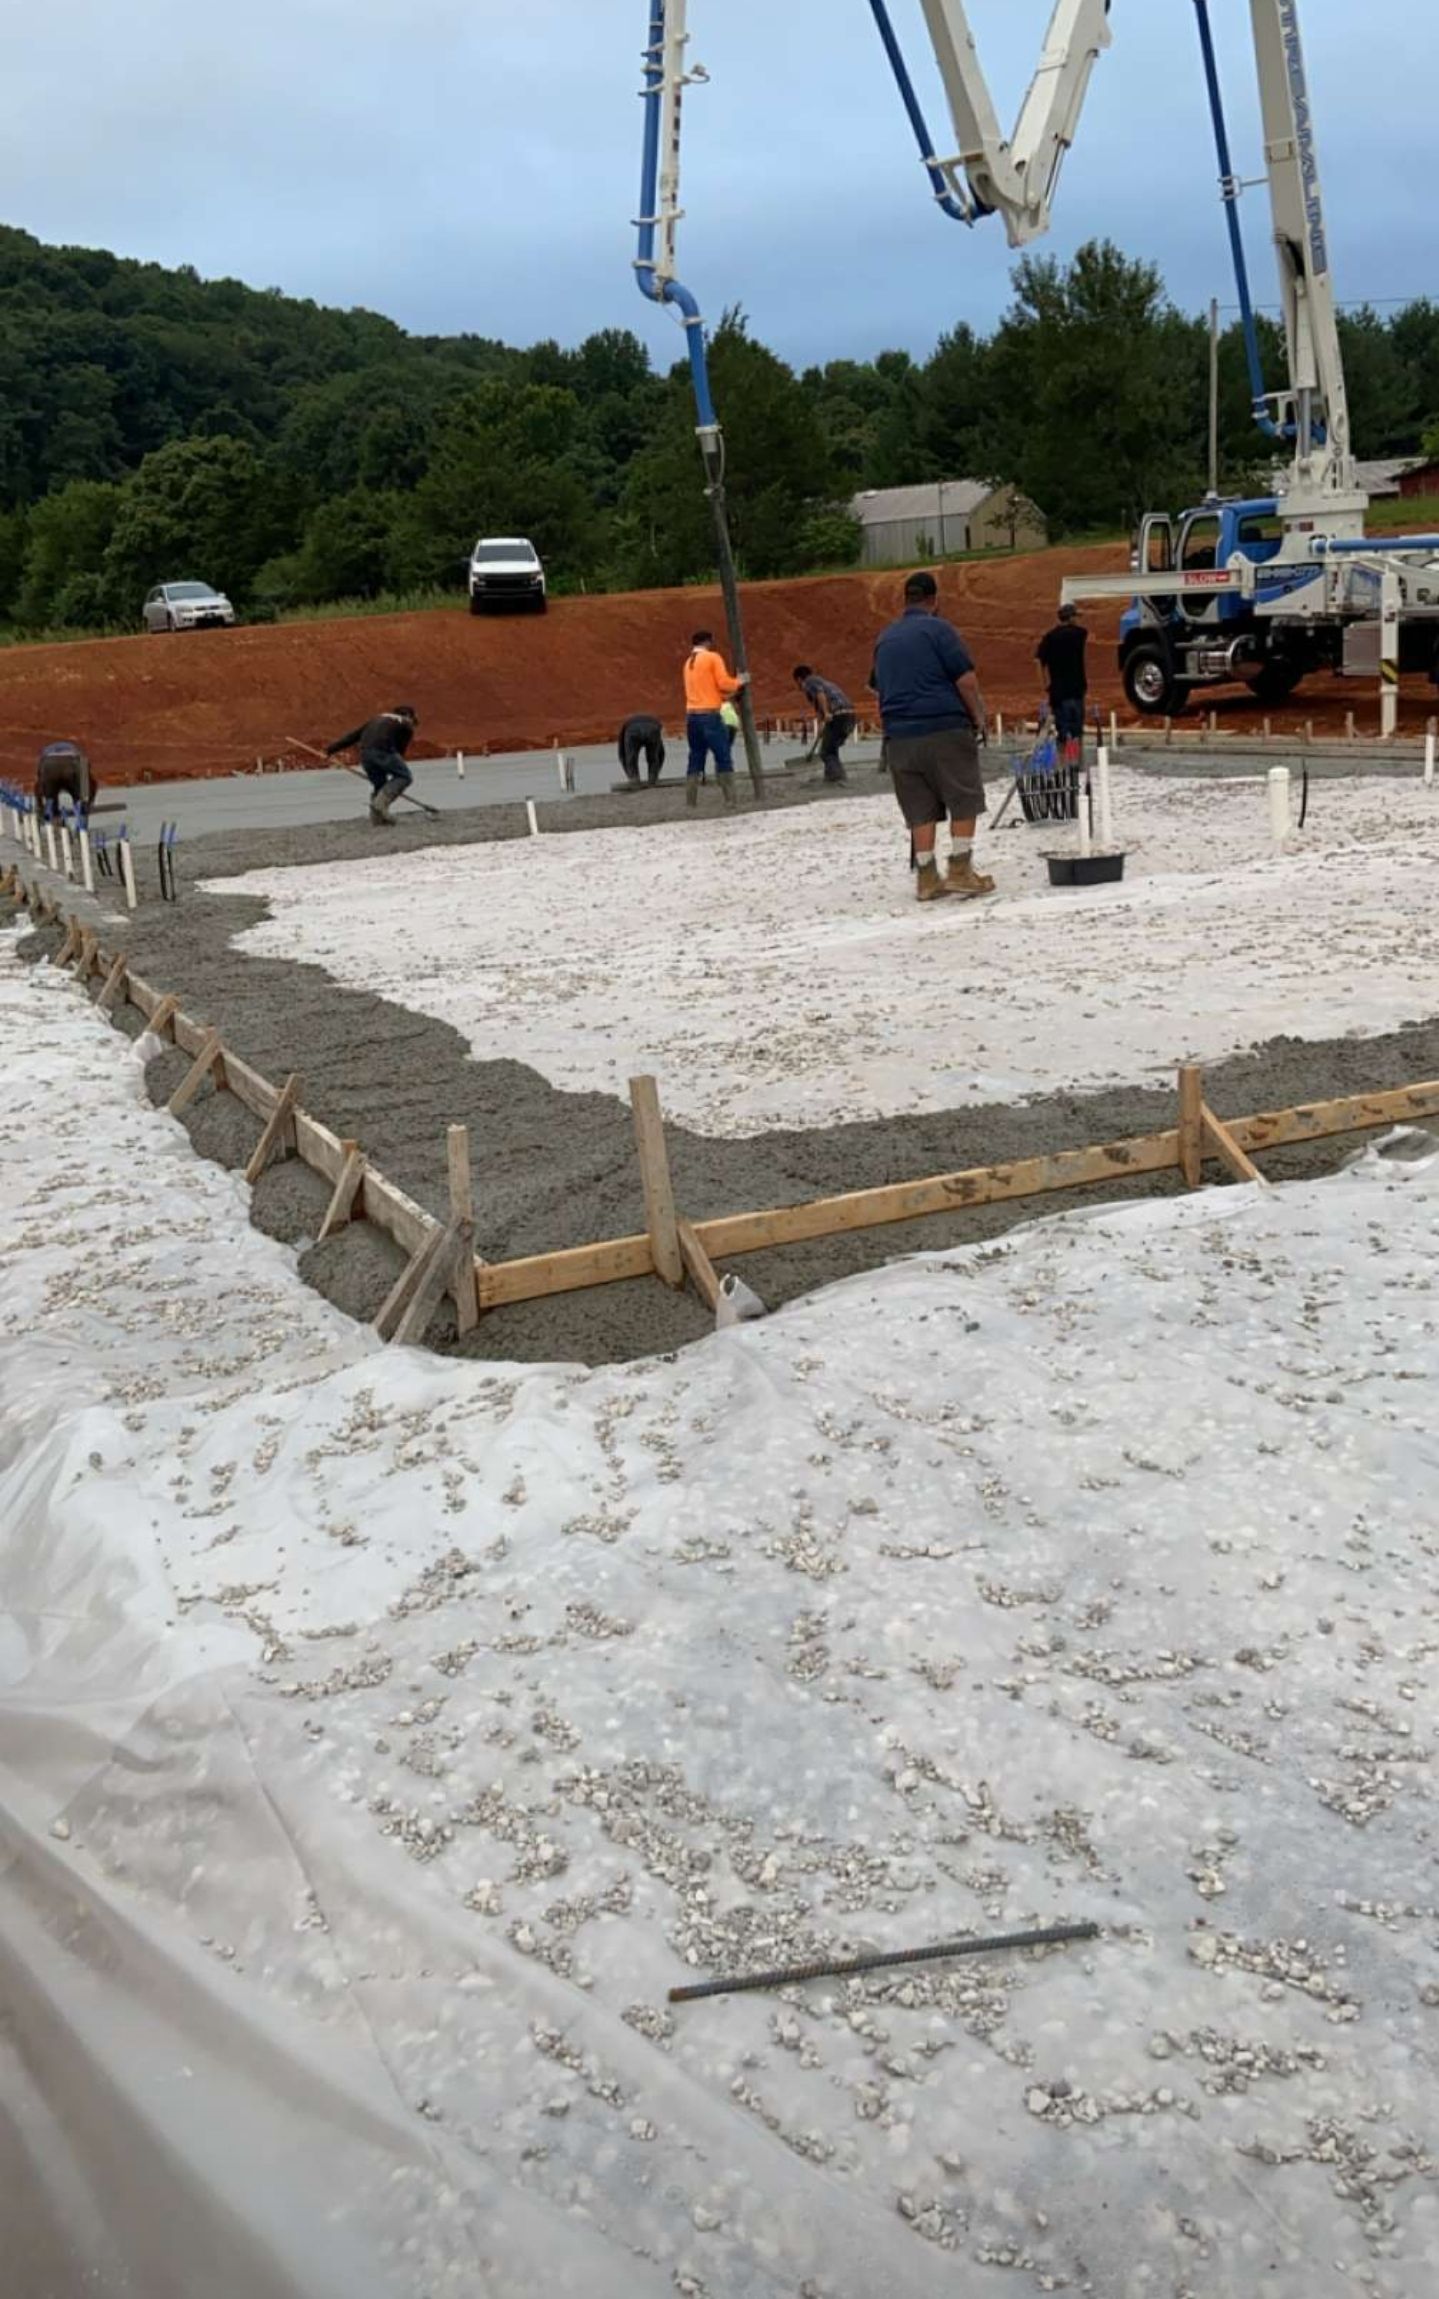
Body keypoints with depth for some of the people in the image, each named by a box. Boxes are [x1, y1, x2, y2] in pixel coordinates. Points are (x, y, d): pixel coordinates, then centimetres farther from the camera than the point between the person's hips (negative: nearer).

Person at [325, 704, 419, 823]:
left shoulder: (378, 719, 33)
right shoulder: (407, 727, 18)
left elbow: (354, 734, 27)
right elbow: (400, 750, 17)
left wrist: (332, 749, 25)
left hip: (365, 752, 6)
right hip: (382, 750, -6)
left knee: (379, 784, 20)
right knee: (404, 776, 7)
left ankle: (376, 816, 14)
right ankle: (383, 801, -11)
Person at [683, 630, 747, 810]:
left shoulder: (689, 662, 20)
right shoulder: (713, 658, -2)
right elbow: (724, 683, -9)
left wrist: (728, 696, 24)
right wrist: (740, 681, 8)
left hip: (692, 715, 7)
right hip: (709, 715, -7)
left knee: (696, 760, 7)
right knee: (724, 758, -3)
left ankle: (690, 802, 1)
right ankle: (730, 800, -8)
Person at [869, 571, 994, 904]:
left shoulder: (885, 638, 16)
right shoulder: (938, 629, -4)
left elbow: (878, 686, 24)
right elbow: (966, 679, -9)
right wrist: (979, 717, 1)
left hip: (899, 736, 6)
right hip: (945, 729, -5)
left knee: (920, 809, 8)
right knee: (964, 801, 3)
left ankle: (927, 878, 8)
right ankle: (960, 870, -1)